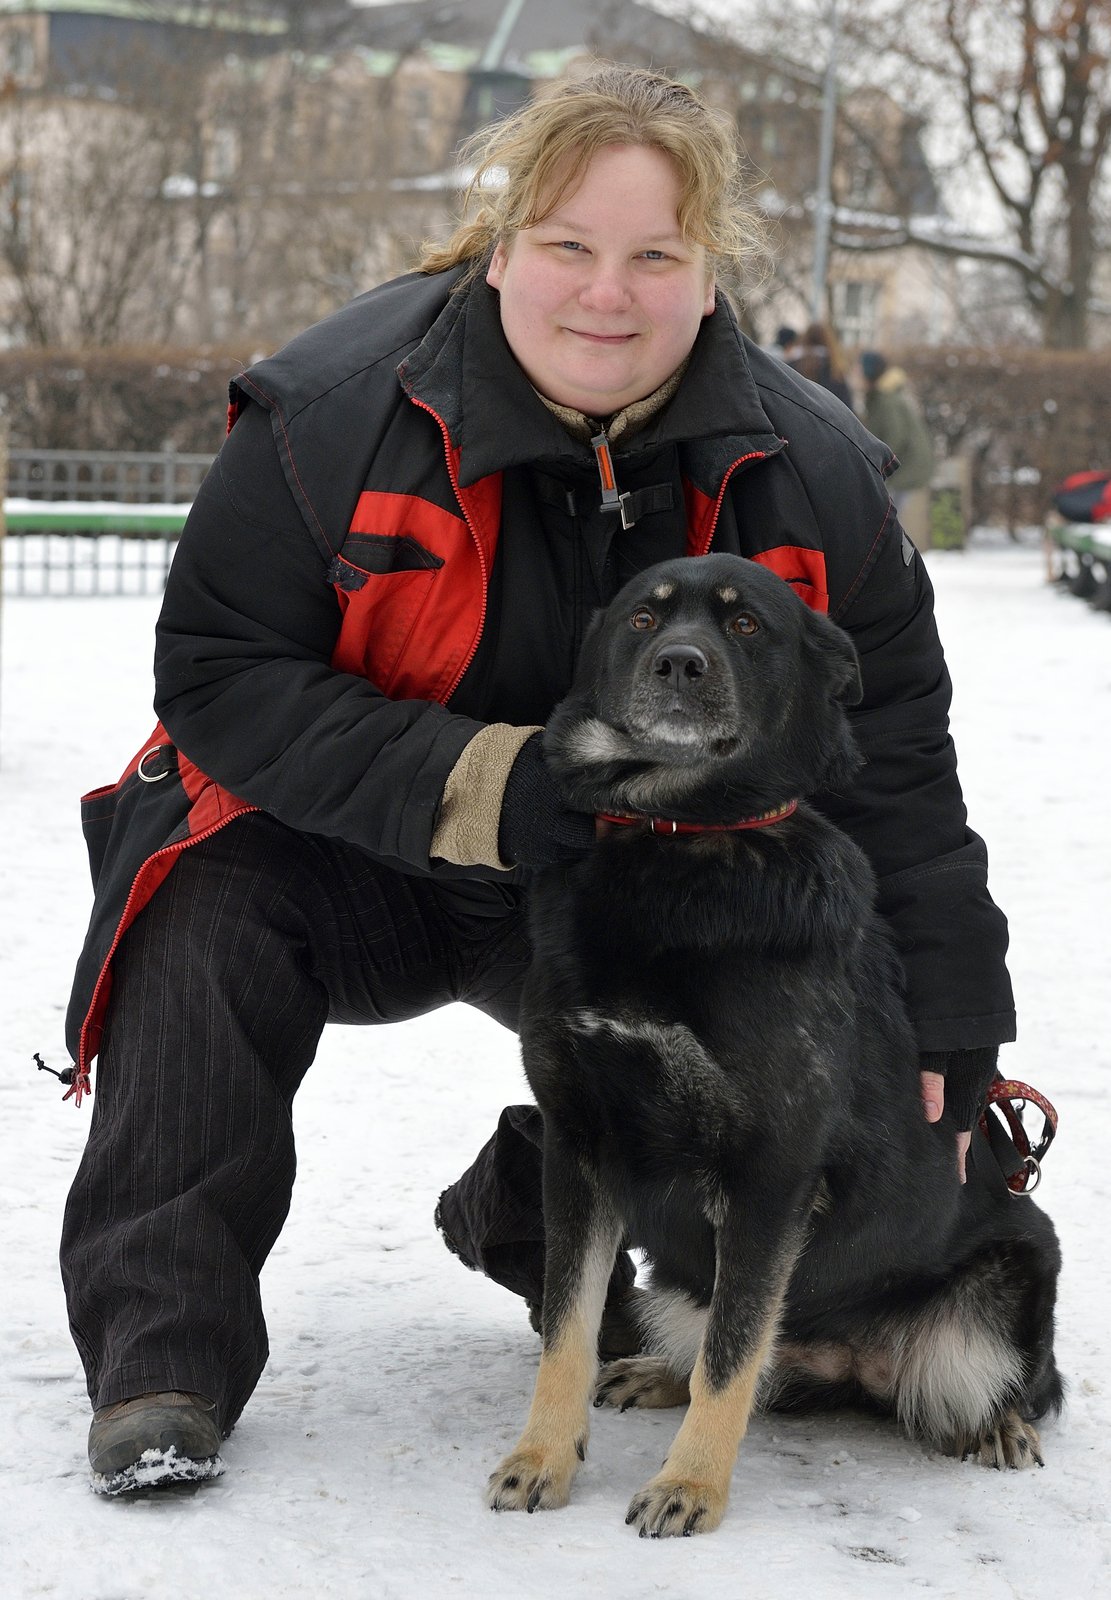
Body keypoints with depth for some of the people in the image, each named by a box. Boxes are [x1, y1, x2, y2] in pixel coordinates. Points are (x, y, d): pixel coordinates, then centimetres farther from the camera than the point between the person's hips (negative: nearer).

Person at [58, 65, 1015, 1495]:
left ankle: (539, 1227, 17)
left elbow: (895, 773, -7)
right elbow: (218, 671, -20)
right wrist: (474, 785, -33)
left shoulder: (810, 473, -13)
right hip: (339, 847, -3)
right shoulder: (336, 408, -22)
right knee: (209, 919, -30)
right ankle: (162, 1351, -18)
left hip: (629, 879, 3)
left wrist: (949, 1047, -10)